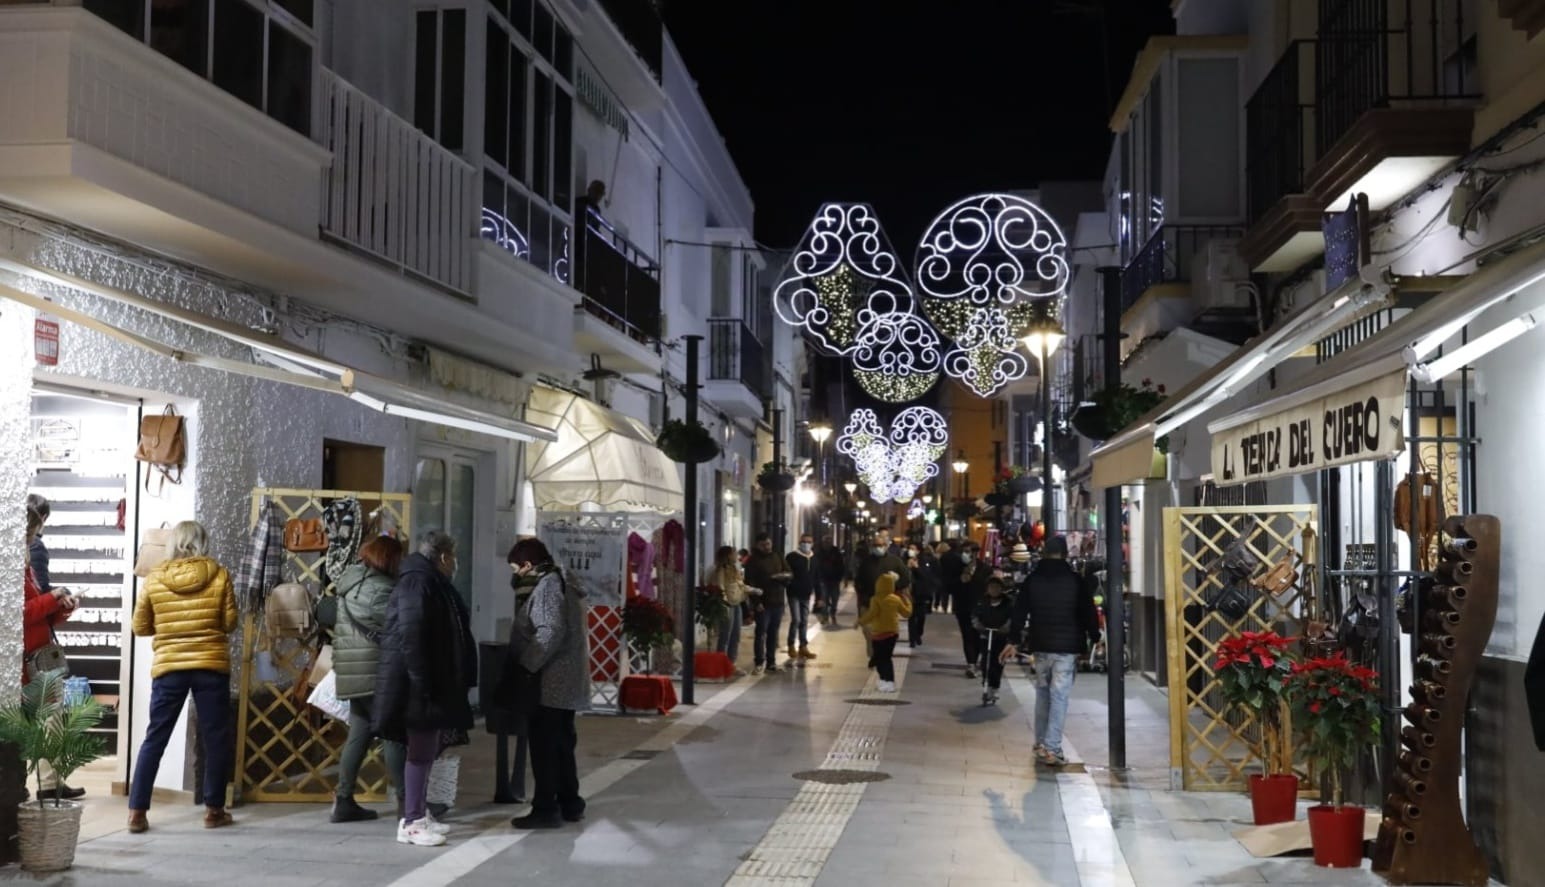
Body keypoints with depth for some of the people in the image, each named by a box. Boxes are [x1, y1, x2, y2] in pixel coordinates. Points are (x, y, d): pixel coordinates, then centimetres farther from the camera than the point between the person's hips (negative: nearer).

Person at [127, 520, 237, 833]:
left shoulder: (154, 579, 0)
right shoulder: (218, 575, -3)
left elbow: (140, 627, 7)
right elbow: (230, 622, 1)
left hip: (169, 667, 1)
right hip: (212, 665, -1)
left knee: (155, 739, 7)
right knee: (216, 738, 9)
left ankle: (136, 812, 5)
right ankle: (213, 810, 12)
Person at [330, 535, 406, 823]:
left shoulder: (349, 582, 15)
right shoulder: (378, 588, -15)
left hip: (353, 673, 9)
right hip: (376, 672, -9)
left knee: (358, 734, 11)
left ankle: (343, 801, 11)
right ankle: (405, 801, -1)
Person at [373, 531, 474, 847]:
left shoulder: (428, 582, 18)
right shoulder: (419, 583, -15)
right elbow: (410, 636, -23)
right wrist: (422, 683, -25)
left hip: (428, 684, 10)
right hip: (418, 686, -10)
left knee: (425, 749, 15)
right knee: (421, 750, -7)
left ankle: (419, 814, 23)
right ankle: (411, 822, -3)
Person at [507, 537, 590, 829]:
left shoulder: (547, 585, -14)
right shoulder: (559, 583, 18)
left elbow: (551, 632, -24)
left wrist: (525, 666, -21)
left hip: (550, 683, -10)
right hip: (565, 682, 10)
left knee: (544, 745, -5)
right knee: (561, 744, 16)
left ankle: (545, 809, -2)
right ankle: (569, 803, 23)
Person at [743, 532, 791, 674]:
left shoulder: (778, 557, 14)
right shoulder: (753, 560, -3)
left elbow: (789, 573, 15)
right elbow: (750, 582, -8)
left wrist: (784, 576, -10)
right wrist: (756, 601, -16)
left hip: (778, 601, 5)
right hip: (762, 602, -5)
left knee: (773, 632, 8)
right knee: (761, 632, -6)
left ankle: (771, 662, 13)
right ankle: (759, 663, -2)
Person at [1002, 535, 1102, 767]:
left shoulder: (1032, 580, 3)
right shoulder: (1076, 581, -5)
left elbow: (1019, 613, 5)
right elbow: (1089, 613, -2)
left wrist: (1013, 641, 10)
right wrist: (1095, 638, 11)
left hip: (1040, 646, 3)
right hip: (1067, 646, -3)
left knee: (1042, 692, 16)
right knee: (1059, 696, -3)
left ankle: (1041, 743, 19)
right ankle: (1052, 748, -9)